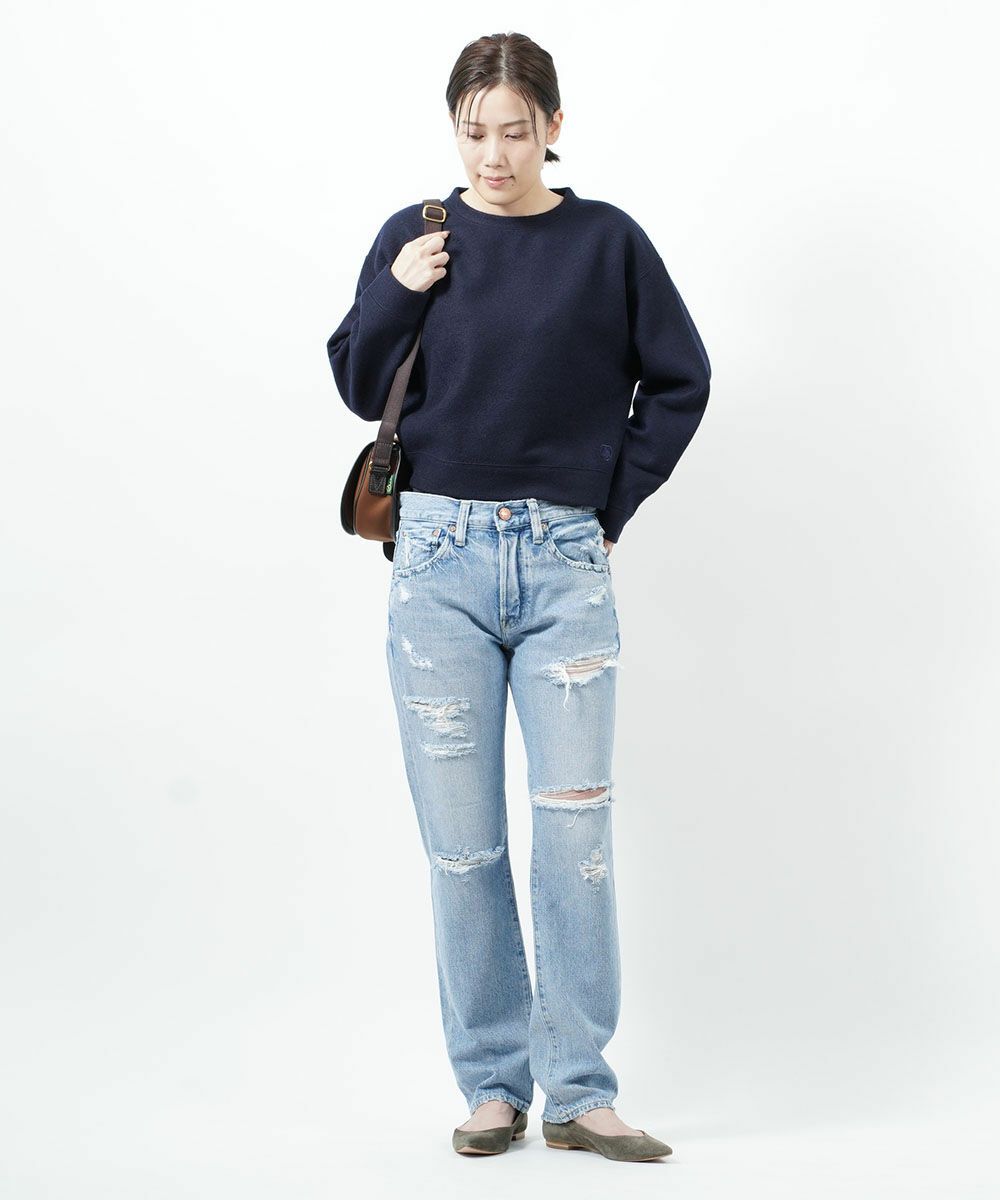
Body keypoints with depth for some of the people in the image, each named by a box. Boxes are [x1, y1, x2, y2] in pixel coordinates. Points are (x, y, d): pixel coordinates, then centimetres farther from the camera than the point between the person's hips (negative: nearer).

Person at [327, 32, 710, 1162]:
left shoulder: (607, 241, 4)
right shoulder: (414, 240, 6)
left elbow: (679, 380, 10)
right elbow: (360, 388, 8)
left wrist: (616, 501, 4)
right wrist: (396, 295, -8)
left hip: (565, 562, -1)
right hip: (441, 558, 1)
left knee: (576, 830, -2)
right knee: (461, 842, 3)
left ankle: (579, 1090, 6)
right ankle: (493, 1082, 13)